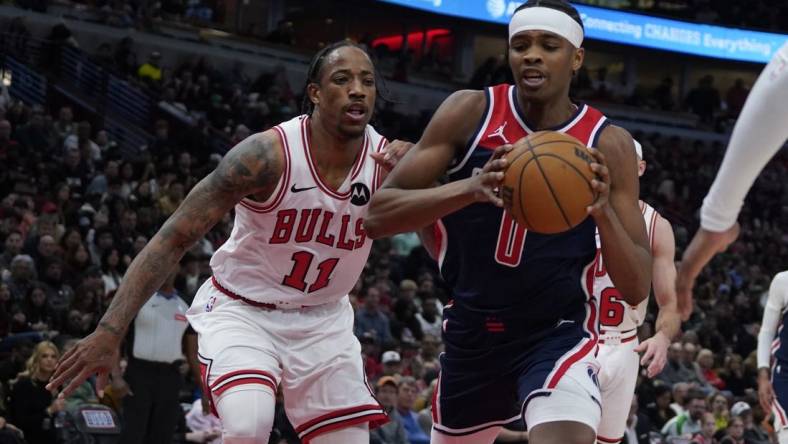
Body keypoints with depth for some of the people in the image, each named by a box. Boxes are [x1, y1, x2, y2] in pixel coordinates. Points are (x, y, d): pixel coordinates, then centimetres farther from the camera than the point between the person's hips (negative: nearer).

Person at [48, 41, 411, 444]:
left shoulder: (387, 158, -13)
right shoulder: (269, 154, -24)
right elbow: (175, 237, -23)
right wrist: (109, 331, -30)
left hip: (322, 320, 5)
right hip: (242, 310, -5)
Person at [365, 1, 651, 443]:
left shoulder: (607, 145, -10)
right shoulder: (470, 112, -8)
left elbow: (637, 290, -11)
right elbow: (378, 215, -15)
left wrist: (604, 211, -31)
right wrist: (470, 188, -32)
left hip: (558, 335, -3)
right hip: (471, 335, 3)